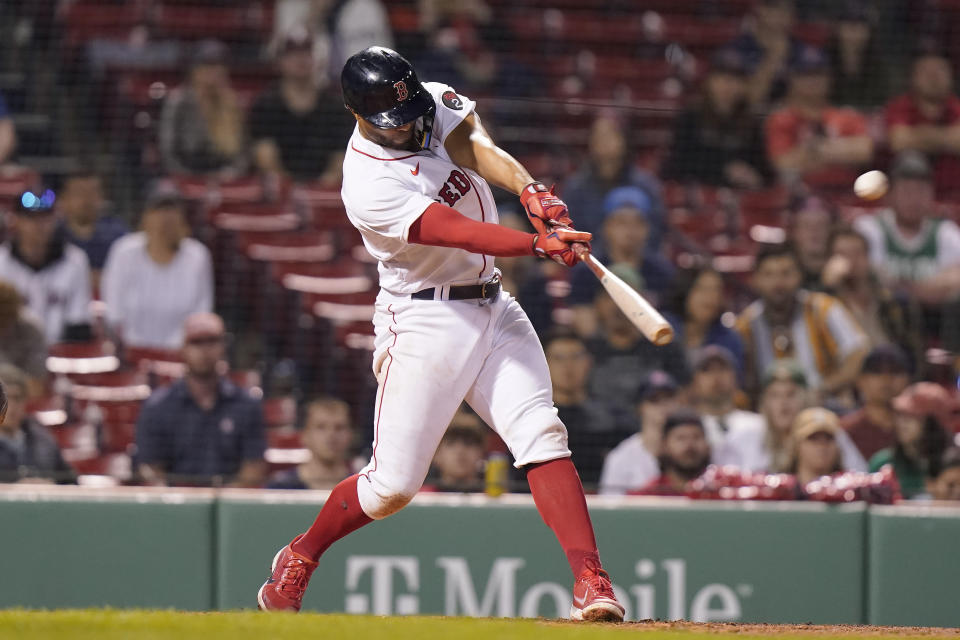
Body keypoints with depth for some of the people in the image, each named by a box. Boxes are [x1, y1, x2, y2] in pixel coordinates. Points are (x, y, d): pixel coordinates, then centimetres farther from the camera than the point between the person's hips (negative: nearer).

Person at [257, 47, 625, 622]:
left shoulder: (433, 102, 1)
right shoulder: (370, 189, -20)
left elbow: (477, 147, -16)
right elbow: (459, 232, -29)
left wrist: (531, 190, -36)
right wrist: (540, 244, -42)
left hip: (493, 310, 6)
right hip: (426, 321, -6)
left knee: (541, 434, -13)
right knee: (394, 486, -2)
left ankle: (592, 585, -21)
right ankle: (300, 558, 25)